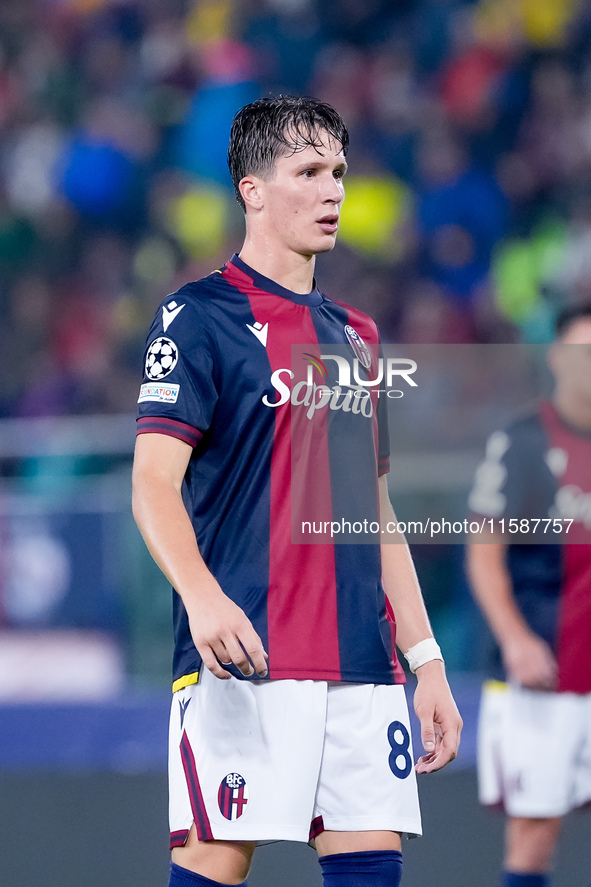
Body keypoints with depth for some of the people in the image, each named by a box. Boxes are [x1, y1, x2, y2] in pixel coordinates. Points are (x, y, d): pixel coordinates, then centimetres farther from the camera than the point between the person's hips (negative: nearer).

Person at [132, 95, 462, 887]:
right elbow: (154, 483, -11)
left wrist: (427, 660, 18)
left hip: (362, 668, 6)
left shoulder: (356, 336, 21)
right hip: (242, 665, -6)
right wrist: (201, 593, -30)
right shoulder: (199, 316, -1)